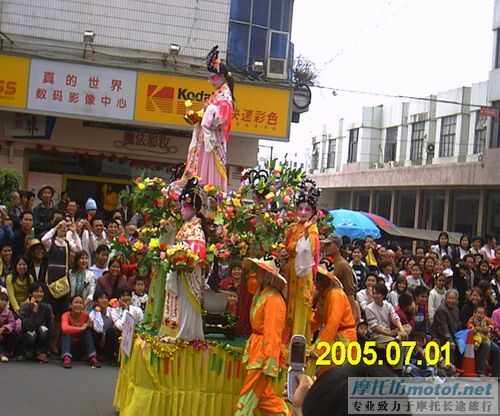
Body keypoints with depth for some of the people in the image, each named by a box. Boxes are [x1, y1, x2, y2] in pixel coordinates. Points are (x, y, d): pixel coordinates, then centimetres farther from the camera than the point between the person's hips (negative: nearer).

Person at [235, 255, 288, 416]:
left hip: (264, 351, -9)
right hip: (256, 348, 9)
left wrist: (269, 363, -21)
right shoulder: (260, 293, 8)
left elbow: (273, 333, -20)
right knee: (263, 395, 15)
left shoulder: (273, 299, -18)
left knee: (249, 395, -3)